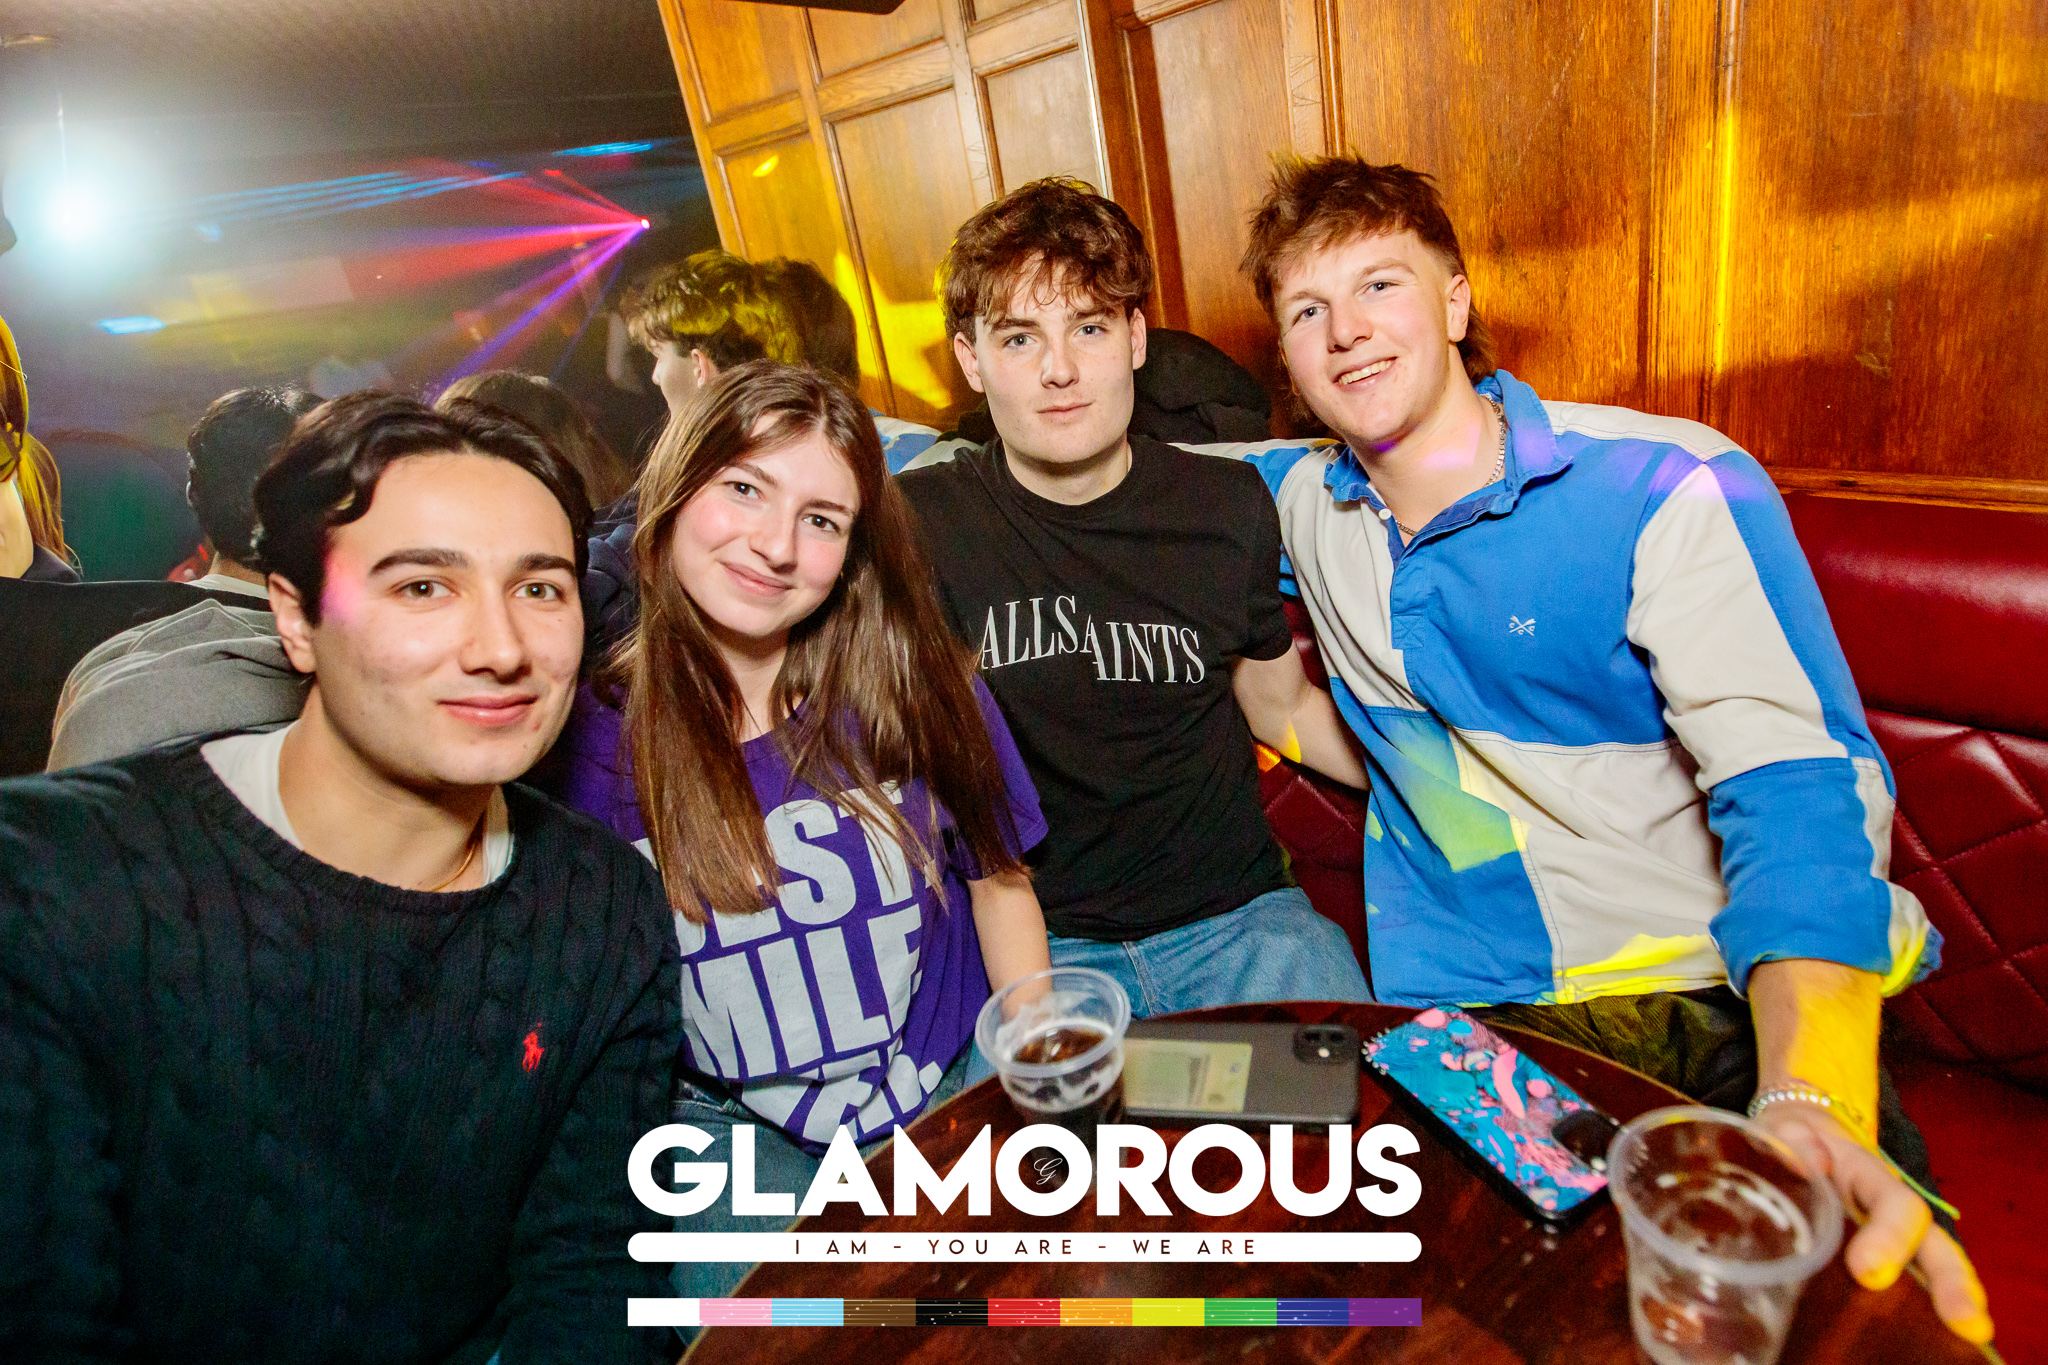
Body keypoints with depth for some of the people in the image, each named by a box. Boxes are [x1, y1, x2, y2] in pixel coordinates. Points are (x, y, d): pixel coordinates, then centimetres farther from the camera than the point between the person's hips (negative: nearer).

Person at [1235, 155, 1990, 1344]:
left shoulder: (1671, 488, -7)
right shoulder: (1304, 504, 7)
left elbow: (1800, 786, -16)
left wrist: (1811, 1101, -31)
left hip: (1734, 1000, -2)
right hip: (1476, 1015, 3)